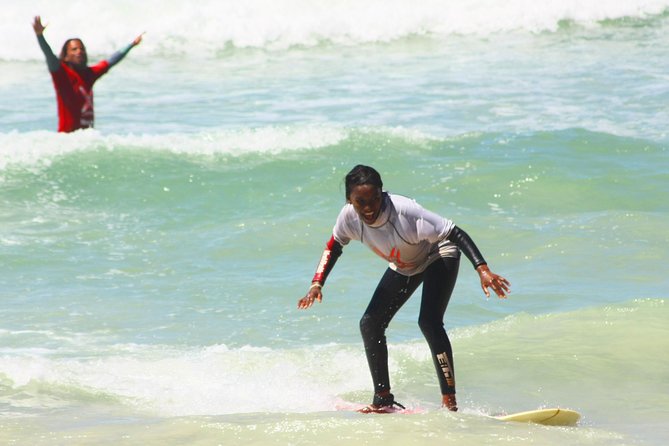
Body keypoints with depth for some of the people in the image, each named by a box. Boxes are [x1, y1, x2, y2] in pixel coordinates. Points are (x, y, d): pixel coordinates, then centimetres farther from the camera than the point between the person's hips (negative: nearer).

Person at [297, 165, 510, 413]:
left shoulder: (405, 211, -39)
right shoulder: (349, 216, -22)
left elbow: (456, 234, -37)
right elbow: (333, 247, 1)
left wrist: (483, 270, -47)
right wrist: (317, 284, -10)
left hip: (438, 256, -6)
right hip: (403, 267, 7)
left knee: (429, 322, -26)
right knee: (370, 324, -1)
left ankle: (450, 401, -22)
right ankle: (383, 399, 13)